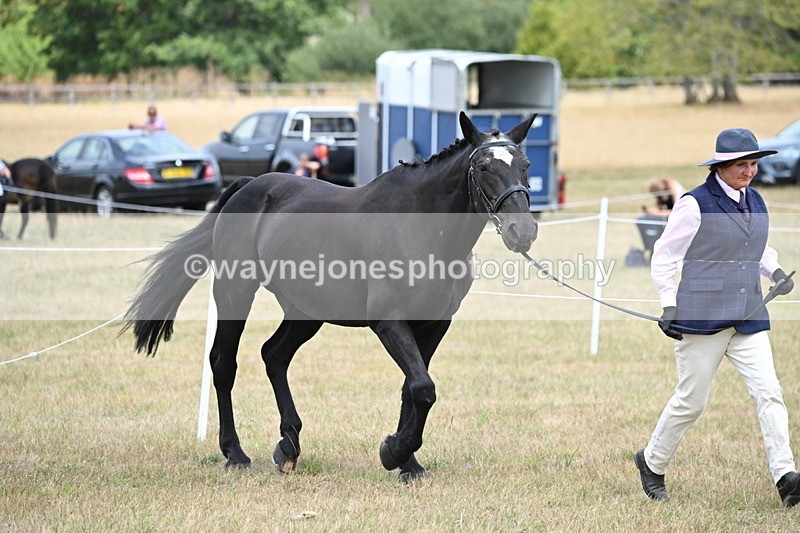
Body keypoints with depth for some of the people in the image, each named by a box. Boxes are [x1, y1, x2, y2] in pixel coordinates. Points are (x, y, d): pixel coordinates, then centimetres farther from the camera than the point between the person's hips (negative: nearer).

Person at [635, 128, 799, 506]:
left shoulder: (756, 202, 12)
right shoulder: (695, 204, -8)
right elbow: (665, 255, -4)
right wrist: (669, 305, -10)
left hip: (749, 317, 6)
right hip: (702, 318, -5)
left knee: (768, 391, -10)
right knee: (691, 401, 3)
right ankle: (651, 463, 25)